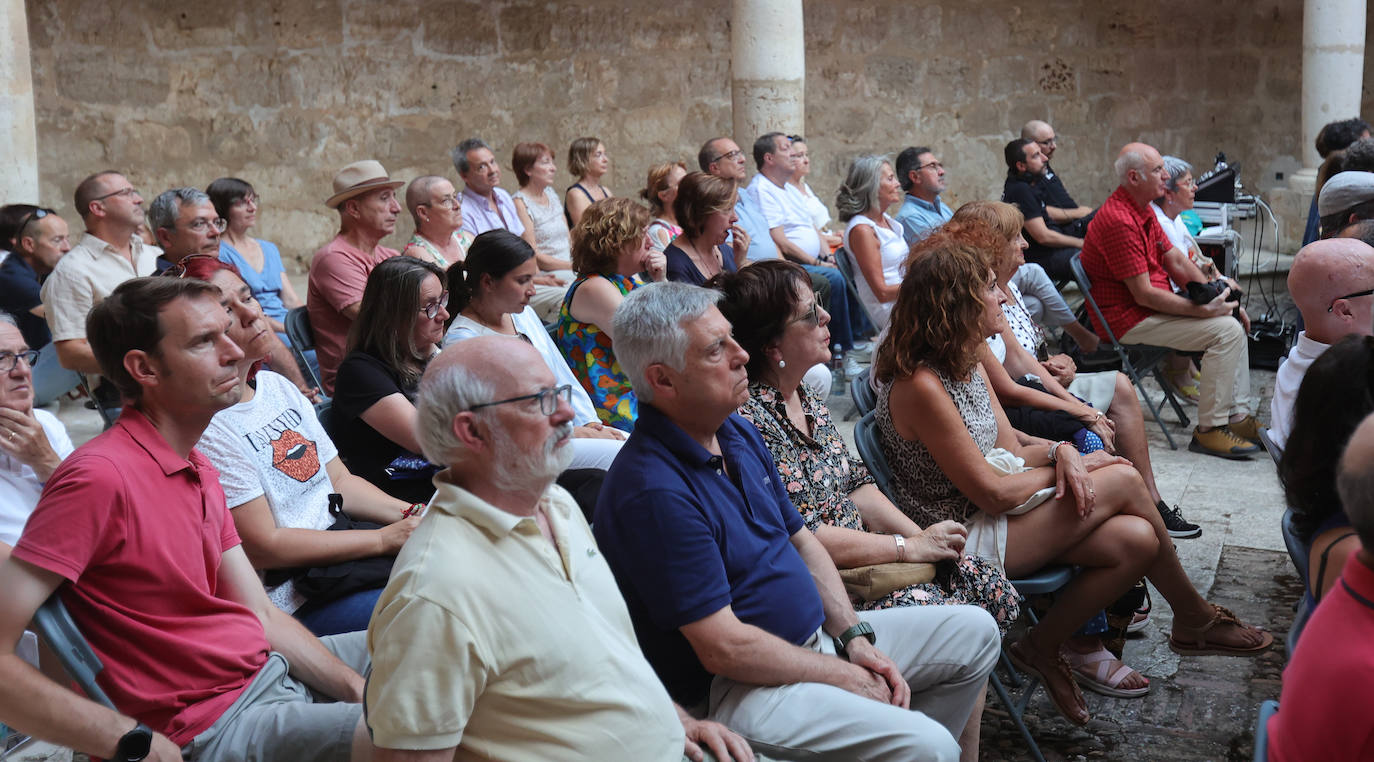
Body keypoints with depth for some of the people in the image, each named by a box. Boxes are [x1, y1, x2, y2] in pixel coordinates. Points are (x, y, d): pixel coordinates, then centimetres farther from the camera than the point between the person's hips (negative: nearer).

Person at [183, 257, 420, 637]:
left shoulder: (278, 387, 11)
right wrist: (384, 539, -15)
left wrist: (409, 515, -2)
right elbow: (262, 547, -17)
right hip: (289, 603, -9)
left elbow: (340, 481, 16)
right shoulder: (207, 426, -17)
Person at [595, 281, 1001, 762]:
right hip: (739, 686, -10)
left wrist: (855, 637, 2)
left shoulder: (739, 433, 6)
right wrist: (843, 676, -13)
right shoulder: (654, 492, -25)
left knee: (974, 631, 15)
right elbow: (724, 648, -24)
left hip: (815, 636, 10)